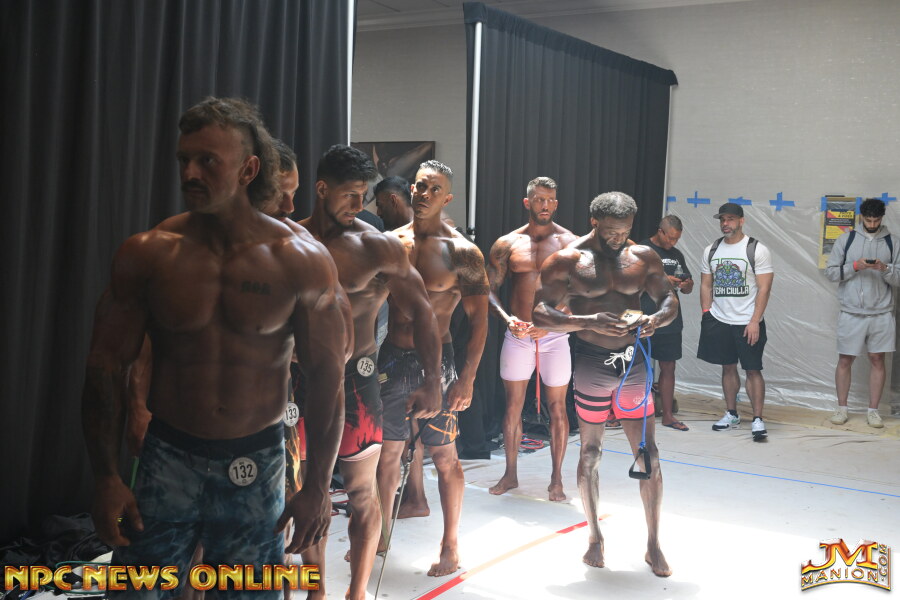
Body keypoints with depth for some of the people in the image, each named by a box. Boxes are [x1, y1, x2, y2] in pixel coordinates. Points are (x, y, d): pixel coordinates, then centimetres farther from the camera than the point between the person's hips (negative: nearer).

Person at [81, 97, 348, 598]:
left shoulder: (301, 263, -9)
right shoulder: (146, 255, -6)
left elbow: (329, 378, -4)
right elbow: (107, 368, 0)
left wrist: (318, 487, -4)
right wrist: (106, 478, -5)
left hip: (258, 464, 0)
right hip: (169, 458, 1)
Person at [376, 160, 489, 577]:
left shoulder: (462, 252, -8)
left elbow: (479, 320, -7)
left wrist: (467, 379, -13)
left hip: (435, 360, -4)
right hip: (391, 357, 4)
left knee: (443, 455, 3)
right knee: (388, 448, 13)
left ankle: (451, 546, 17)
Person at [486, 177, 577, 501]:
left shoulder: (569, 243, -1)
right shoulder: (507, 244, 3)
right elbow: (490, 289, 3)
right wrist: (506, 318, -14)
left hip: (554, 336, -1)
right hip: (517, 335, 2)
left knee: (557, 407, 4)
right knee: (513, 404, 8)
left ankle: (556, 480, 15)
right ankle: (510, 474, 22)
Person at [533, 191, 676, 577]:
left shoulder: (643, 257, 3)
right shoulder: (567, 261, -7)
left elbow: (669, 298, 9)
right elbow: (540, 313, -12)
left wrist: (658, 318, -15)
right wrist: (589, 321, -25)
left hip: (633, 361, 3)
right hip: (591, 362, -2)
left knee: (648, 454, 4)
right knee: (590, 452, 9)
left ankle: (653, 544, 18)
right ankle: (595, 537, 26)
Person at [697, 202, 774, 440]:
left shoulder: (757, 250, -6)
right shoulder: (710, 251, 8)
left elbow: (764, 288, -9)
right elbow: (706, 285, 13)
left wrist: (754, 321, -15)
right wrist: (706, 313, 3)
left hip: (748, 323, -4)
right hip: (718, 322, 4)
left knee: (753, 370, -3)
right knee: (728, 367, 12)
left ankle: (757, 419, 1)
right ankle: (731, 414, 22)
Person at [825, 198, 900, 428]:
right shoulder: (846, 239, 2)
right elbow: (831, 271, -1)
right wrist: (855, 266, -16)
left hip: (881, 313, 1)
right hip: (851, 312, -1)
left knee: (877, 360, 5)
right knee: (845, 360, 4)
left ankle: (873, 410, 14)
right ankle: (842, 408, 17)